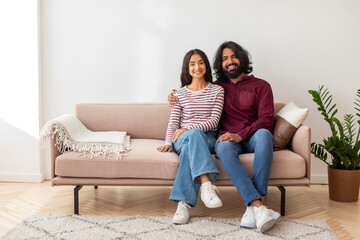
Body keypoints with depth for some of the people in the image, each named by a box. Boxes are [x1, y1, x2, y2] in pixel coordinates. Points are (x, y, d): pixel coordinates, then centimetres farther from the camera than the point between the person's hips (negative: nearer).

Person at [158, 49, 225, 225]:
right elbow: (173, 122, 8)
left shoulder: (217, 90, 12)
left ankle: (184, 203, -48)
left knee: (188, 149, -39)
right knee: (195, 134, -39)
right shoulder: (180, 93, 17)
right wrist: (168, 142, -12)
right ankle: (207, 185, -55)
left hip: (208, 139, 0)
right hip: (182, 139, 1)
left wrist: (188, 129, -15)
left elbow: (214, 120, -1)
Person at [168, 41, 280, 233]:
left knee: (264, 134, -38)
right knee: (223, 147, -37)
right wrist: (176, 98, 15)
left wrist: (240, 136, -18)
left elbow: (266, 119, -2)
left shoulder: (261, 86, 10)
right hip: (228, 138, 1)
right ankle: (258, 205, -48)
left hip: (252, 138, -1)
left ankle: (252, 208, -44)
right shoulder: (217, 87, 19)